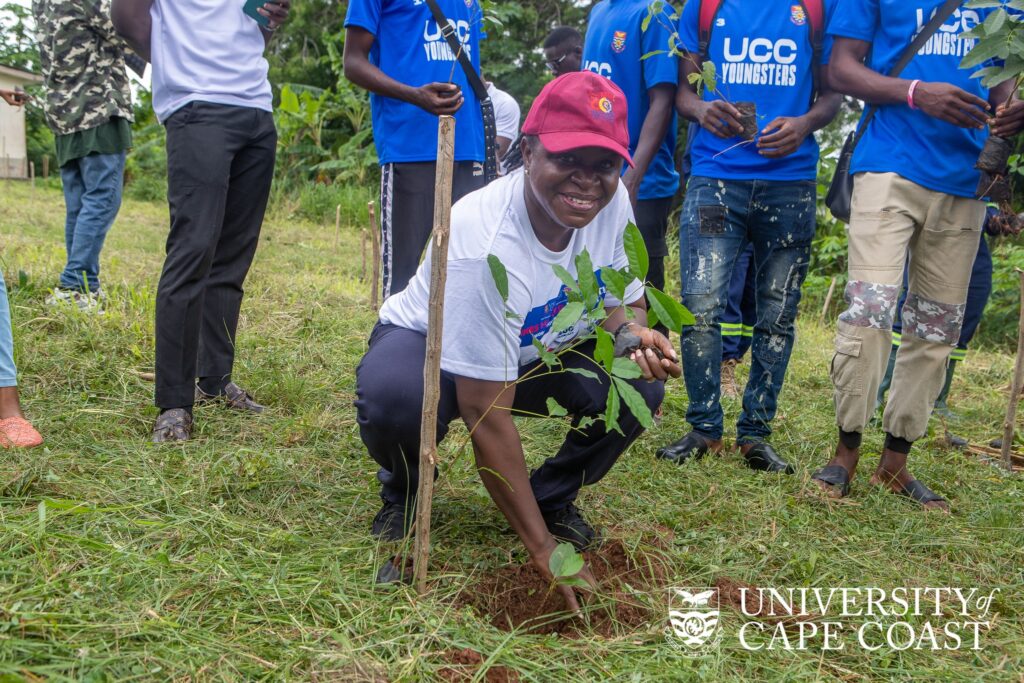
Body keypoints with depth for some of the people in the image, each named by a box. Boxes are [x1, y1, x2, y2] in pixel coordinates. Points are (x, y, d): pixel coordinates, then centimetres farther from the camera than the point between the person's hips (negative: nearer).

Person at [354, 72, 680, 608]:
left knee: (639, 387, -21)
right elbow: (486, 414, -35)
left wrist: (634, 336, -30)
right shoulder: (486, 246, -38)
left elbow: (620, 303, -2)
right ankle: (405, 495, -1)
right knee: (393, 399, -38)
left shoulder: (611, 202, -19)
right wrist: (541, 548, -32)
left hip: (538, 352, 5)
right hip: (430, 345, -5)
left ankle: (553, 498, 6)